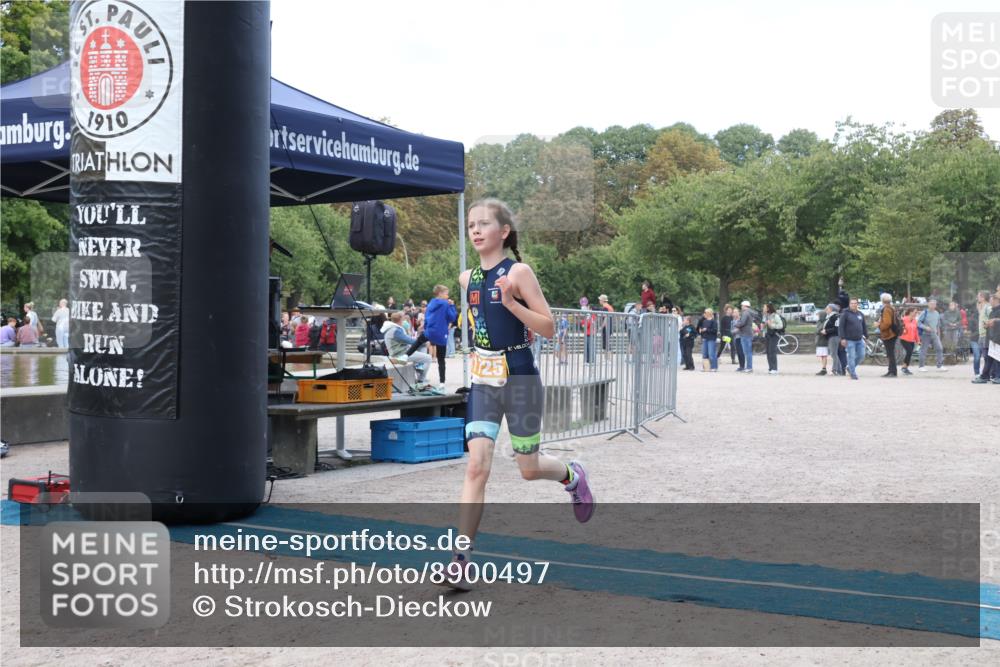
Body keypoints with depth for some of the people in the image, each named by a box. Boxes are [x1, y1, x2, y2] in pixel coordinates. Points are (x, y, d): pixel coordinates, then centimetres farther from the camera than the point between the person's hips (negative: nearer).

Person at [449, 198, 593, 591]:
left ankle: (572, 476, 43)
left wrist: (512, 303, -23)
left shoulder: (518, 272, -9)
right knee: (477, 465, -9)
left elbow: (549, 328, -13)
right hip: (483, 380, 4)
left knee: (528, 469, 8)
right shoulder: (468, 278, 8)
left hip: (520, 378, -4)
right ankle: (461, 558, -11)